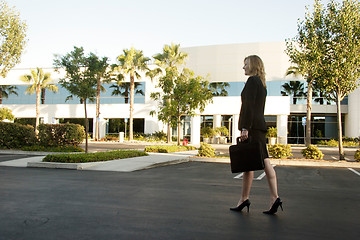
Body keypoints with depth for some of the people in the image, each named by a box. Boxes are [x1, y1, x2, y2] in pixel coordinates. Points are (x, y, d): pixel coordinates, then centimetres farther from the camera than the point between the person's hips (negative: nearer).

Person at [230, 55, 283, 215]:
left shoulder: (252, 80, -7)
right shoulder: (262, 84, 22)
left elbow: (249, 106, -16)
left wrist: (245, 128, -20)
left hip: (252, 126, -9)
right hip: (260, 125, 9)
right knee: (264, 162, 3)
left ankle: (244, 199, 3)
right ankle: (274, 198, 1)